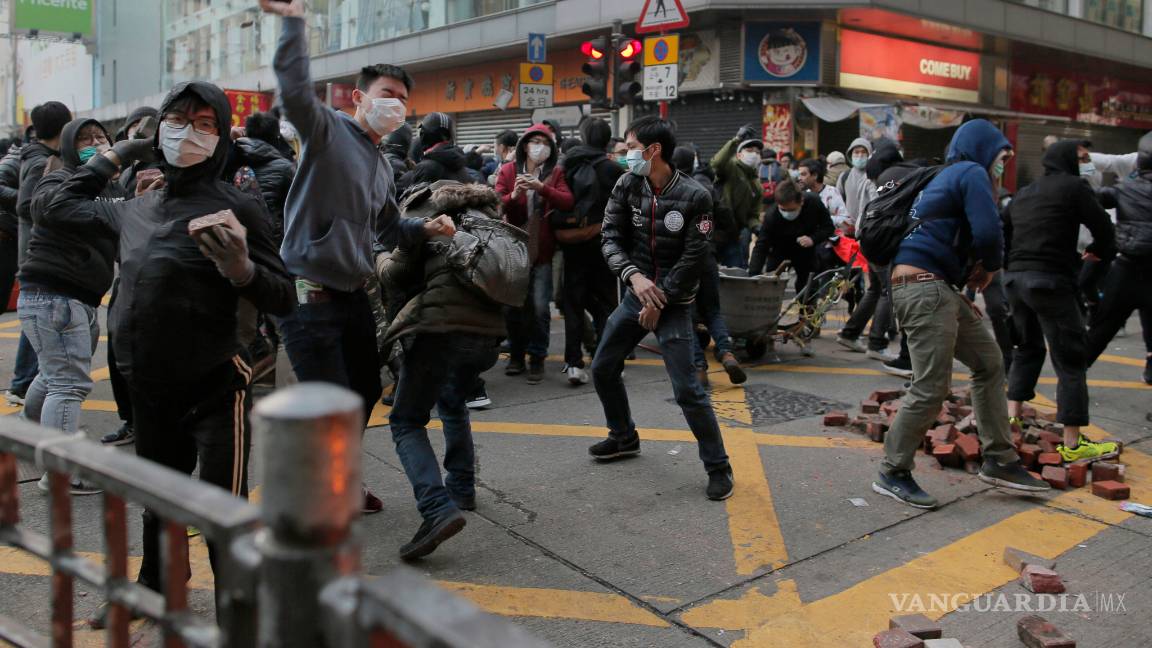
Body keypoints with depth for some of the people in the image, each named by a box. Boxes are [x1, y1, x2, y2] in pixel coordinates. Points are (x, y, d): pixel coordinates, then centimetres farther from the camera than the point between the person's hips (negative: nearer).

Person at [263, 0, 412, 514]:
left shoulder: (381, 166, 16)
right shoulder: (327, 130, -8)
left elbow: (390, 231, 27)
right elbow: (295, 88, -28)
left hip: (353, 294, 9)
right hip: (310, 294, -9)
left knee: (364, 393, 17)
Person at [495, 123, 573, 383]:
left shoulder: (556, 173, 4)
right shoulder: (508, 171, 4)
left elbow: (568, 201, -12)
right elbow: (496, 204, -5)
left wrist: (542, 188, -27)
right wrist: (513, 195, -24)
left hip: (542, 251, -1)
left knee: (539, 307, -5)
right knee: (512, 304, 7)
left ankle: (537, 358, 9)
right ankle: (516, 355, 24)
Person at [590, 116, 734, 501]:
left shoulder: (694, 197, -15)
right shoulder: (627, 186, -2)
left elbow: (693, 258, -14)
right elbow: (611, 238, -5)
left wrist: (660, 303, -15)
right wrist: (633, 276, -23)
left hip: (674, 301, -6)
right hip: (636, 293, 6)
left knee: (687, 389, -11)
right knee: (603, 369, 14)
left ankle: (718, 466, 4)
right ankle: (624, 438, 37)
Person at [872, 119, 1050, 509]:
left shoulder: (950, 177, 25)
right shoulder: (972, 173, -4)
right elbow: (988, 232, -17)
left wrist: (978, 269, 6)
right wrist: (990, 265, 4)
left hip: (938, 288, 11)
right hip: (923, 287, -11)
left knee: (990, 363, 15)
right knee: (932, 388, -9)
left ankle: (999, 460, 21)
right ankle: (893, 474, 2)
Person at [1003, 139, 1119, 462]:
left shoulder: (1023, 194, 20)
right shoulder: (1074, 186, -1)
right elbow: (1103, 227, -3)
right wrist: (1100, 251, 17)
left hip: (1015, 278, 8)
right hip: (1050, 281, -8)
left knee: (1028, 348, 23)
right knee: (1071, 359, -3)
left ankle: (1012, 416, 21)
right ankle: (1073, 444, -4)